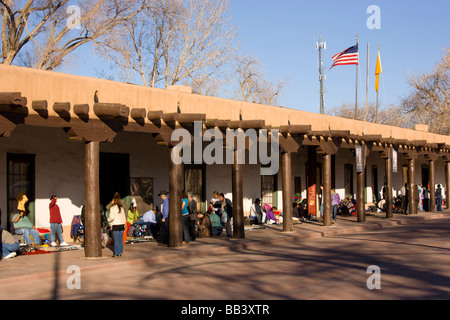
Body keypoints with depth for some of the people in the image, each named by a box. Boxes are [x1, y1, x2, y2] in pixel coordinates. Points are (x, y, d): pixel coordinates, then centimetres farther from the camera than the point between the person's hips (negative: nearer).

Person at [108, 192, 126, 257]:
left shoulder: (112, 208, -8)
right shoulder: (122, 208, 9)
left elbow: (112, 217, -14)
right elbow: (124, 217, 11)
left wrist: (108, 219, 6)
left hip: (115, 225, -5)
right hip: (122, 225, 6)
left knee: (116, 240, -2)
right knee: (121, 239, 9)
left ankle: (117, 253, 0)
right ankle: (121, 252, 12)